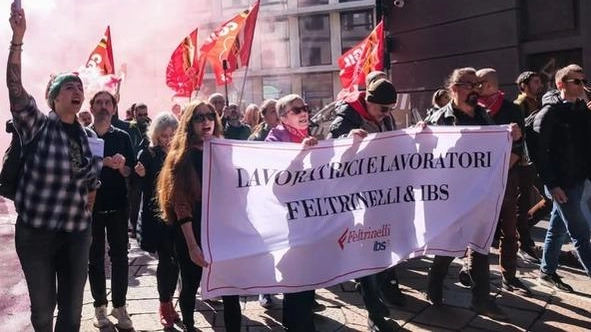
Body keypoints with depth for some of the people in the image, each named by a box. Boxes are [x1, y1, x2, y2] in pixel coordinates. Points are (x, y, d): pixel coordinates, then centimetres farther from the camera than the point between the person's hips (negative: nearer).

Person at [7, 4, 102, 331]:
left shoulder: (89, 137, 8)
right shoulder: (37, 126, -4)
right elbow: (14, 88, -20)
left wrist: (87, 203, 6)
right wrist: (17, 38, -29)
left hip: (77, 232, 4)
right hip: (36, 231, -3)